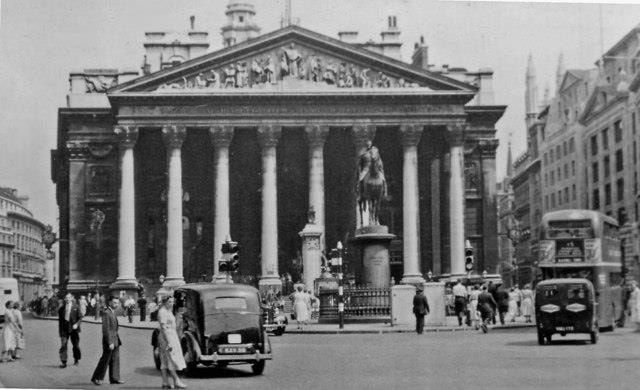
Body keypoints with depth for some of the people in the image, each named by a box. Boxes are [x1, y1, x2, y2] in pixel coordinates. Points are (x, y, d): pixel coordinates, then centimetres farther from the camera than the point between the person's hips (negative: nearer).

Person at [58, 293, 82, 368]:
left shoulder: (76, 307, 4)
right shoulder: (61, 309, 10)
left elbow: (80, 317, 1)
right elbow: (60, 320, 14)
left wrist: (77, 324, -17)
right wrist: (60, 331, 12)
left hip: (73, 329, -1)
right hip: (64, 329, 1)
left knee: (75, 345, 6)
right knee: (63, 345, -8)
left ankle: (76, 360, 26)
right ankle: (63, 362, -7)